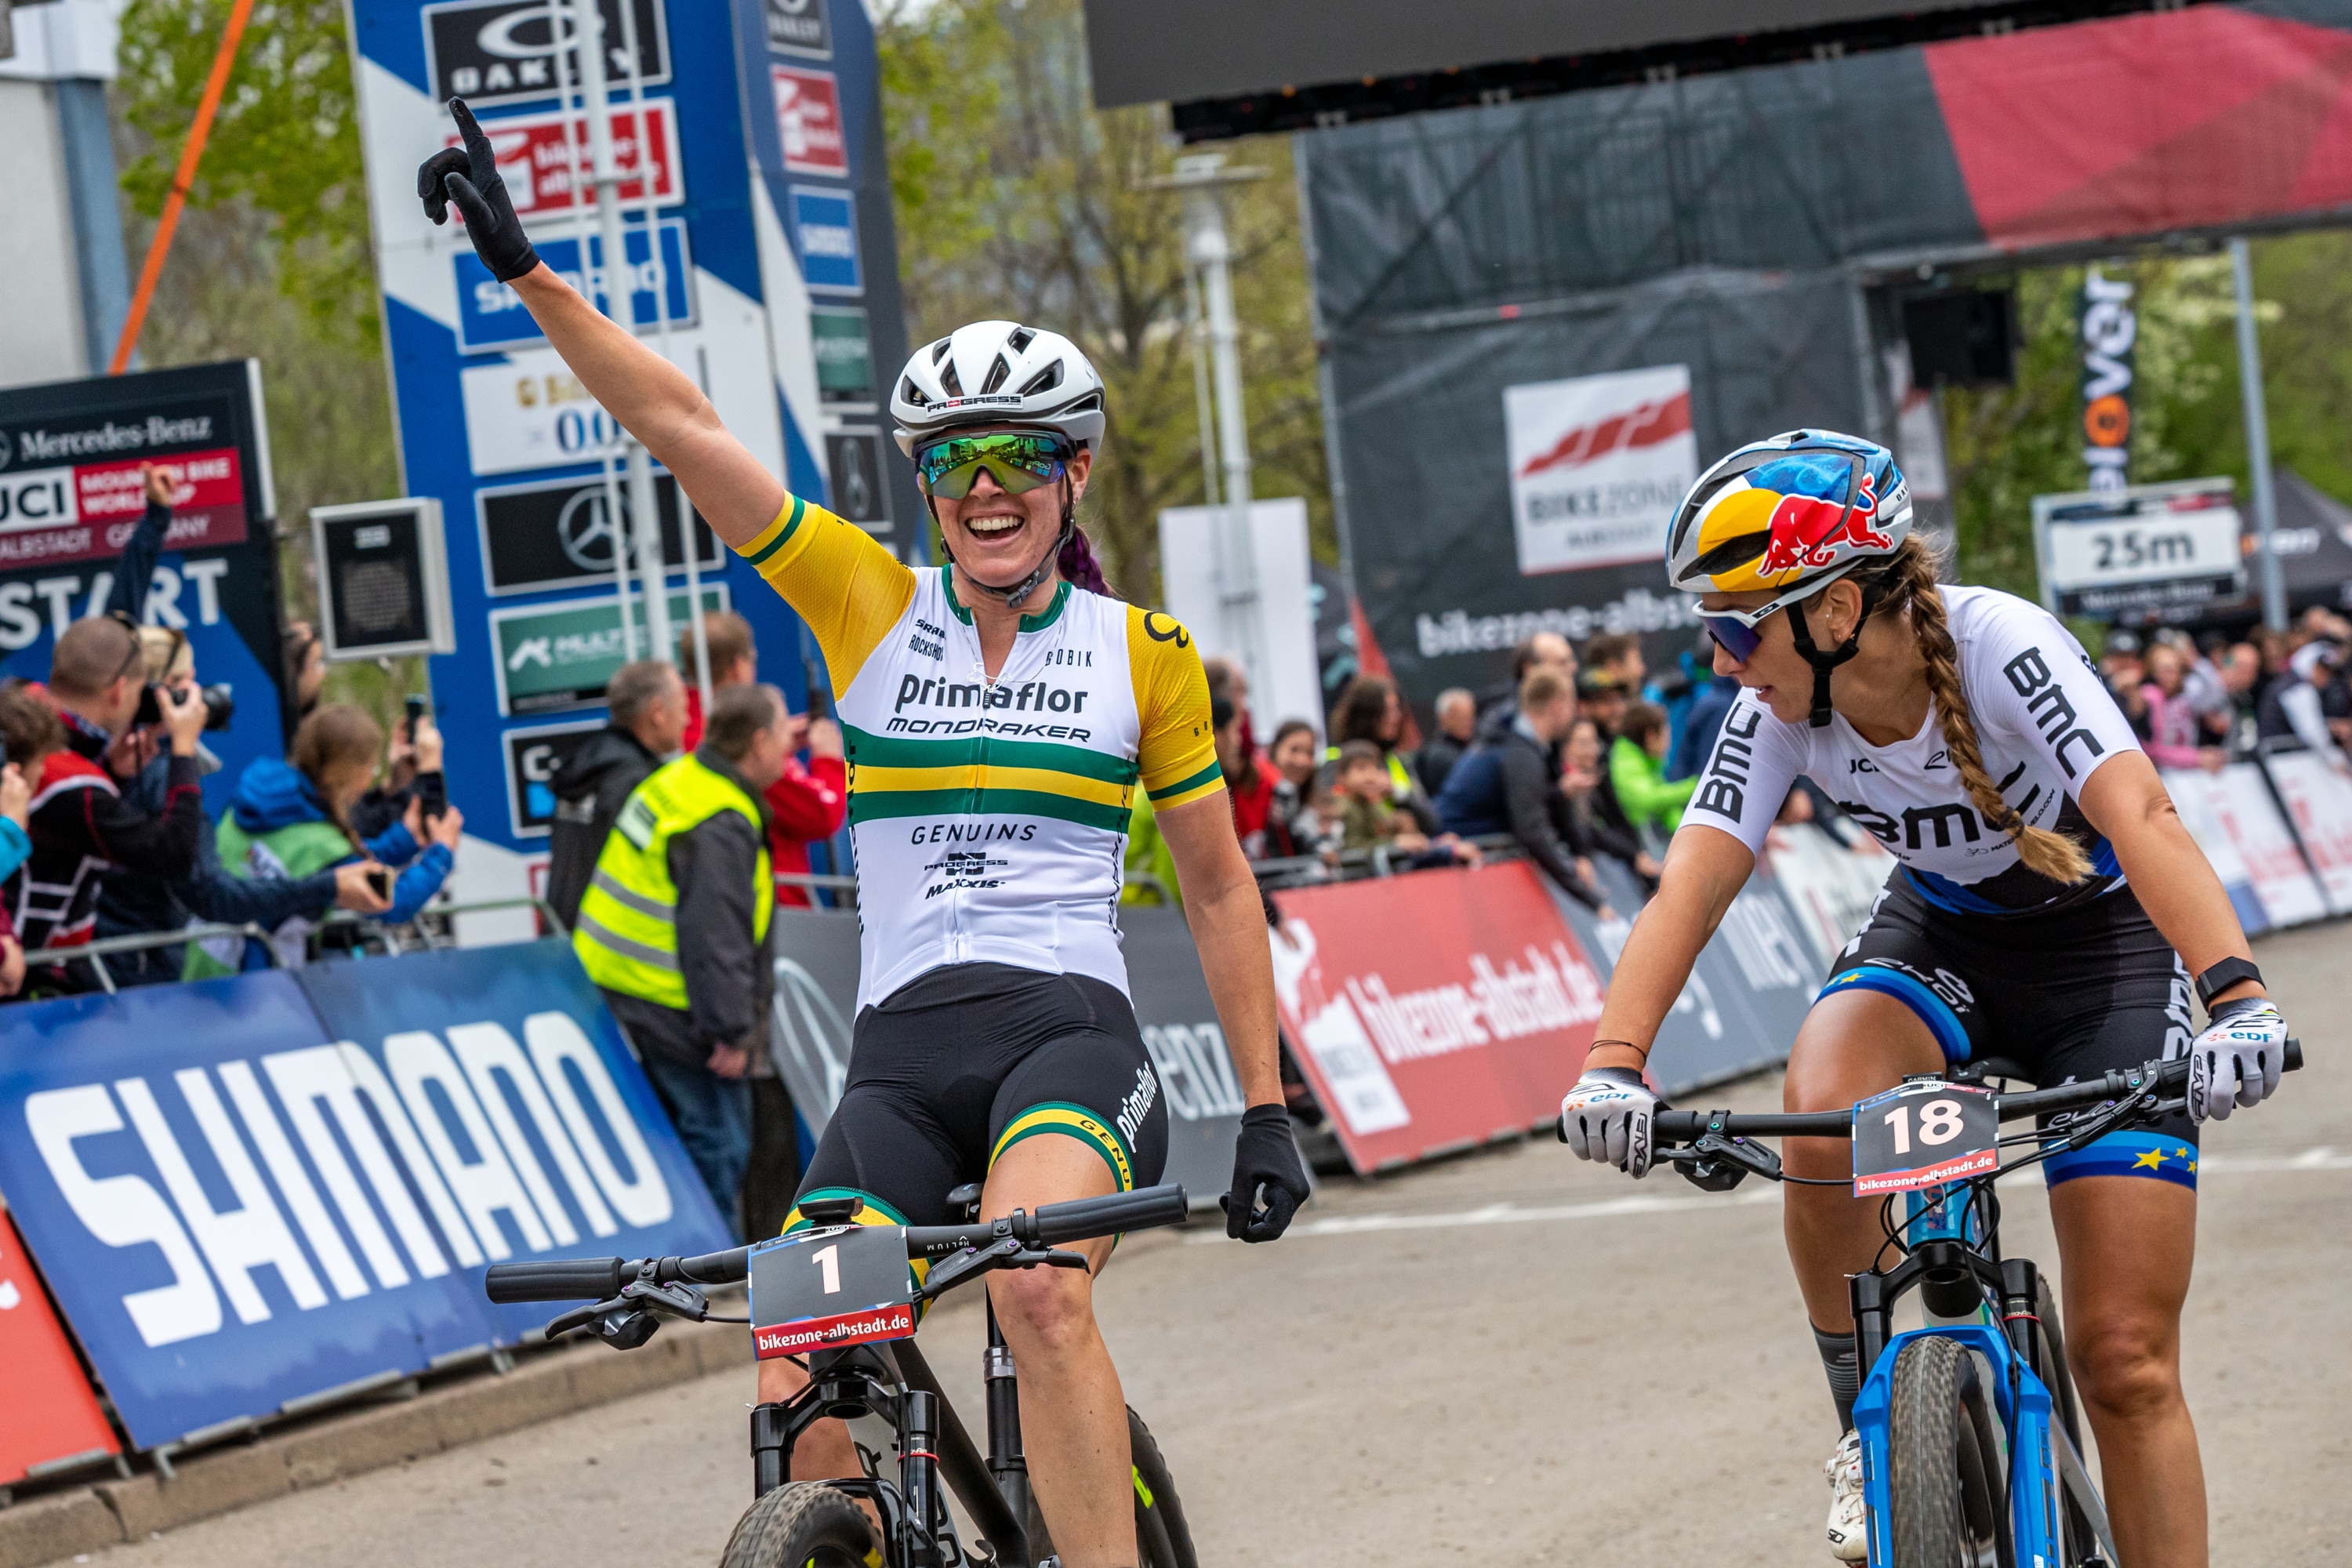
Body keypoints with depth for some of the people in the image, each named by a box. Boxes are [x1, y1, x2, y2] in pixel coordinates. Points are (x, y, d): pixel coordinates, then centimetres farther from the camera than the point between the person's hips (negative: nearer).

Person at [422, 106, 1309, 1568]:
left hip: (1070, 1025, -2)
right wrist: (524, 267, -8)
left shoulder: (1145, 653, 6)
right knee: (804, 1403, -14)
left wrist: (1267, 1107, 9)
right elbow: (686, 428, 0)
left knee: (1038, 1287, -33)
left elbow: (1220, 888, 13)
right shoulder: (868, 603, 7)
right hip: (902, 1048, 2)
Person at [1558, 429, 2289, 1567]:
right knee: (1821, 1104, -32)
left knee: (2125, 1360, -10)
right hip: (1938, 935, 3)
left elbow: (2141, 818, -41)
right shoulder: (1780, 708, -16)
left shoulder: (1998, 648, -29)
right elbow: (1691, 887, -23)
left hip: (2101, 940, -3)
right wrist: (1614, 1065, -40)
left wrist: (2237, 999, -57)